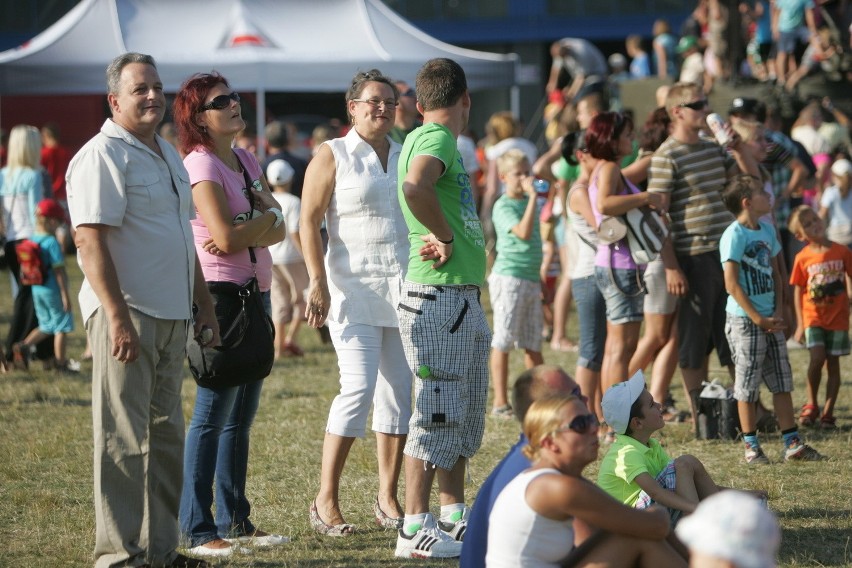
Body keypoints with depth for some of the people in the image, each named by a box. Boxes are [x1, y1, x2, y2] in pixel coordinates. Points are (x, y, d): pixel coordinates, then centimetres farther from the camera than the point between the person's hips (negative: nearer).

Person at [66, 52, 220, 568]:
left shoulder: (168, 155, 18)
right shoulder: (102, 156, -11)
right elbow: (90, 240, -18)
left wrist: (205, 308, 23)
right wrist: (118, 317, -24)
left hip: (172, 318, 9)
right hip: (126, 316, -9)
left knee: (166, 434, 12)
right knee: (124, 438, -6)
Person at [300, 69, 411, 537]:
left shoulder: (406, 157, 14)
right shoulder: (332, 157, 0)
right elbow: (309, 223, -5)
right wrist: (318, 283, -14)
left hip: (404, 288, 5)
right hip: (355, 287, -5)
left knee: (399, 391, 4)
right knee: (358, 385, -15)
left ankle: (387, 498, 12)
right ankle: (326, 500, -9)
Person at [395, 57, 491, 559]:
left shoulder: (441, 140, 17)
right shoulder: (436, 138, -14)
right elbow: (415, 187, -35)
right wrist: (446, 238, -22)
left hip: (464, 297, 10)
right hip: (437, 298, -10)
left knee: (468, 411, 17)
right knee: (438, 413, -7)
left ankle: (455, 516, 26)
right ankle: (416, 531, -4)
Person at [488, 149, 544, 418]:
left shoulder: (528, 203, 15)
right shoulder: (504, 206, -9)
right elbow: (523, 232, -25)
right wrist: (533, 197, -23)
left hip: (532, 279, 8)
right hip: (509, 277, -8)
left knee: (533, 344, 10)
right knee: (503, 341, -3)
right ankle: (500, 401, -1)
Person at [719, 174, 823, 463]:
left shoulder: (767, 230, 9)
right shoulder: (734, 236, -15)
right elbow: (732, 284, -18)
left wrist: (778, 312, 2)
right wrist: (759, 320, -16)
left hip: (770, 320, 8)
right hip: (744, 320, -7)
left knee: (783, 383, 9)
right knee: (747, 387, 1)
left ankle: (792, 444, 13)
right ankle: (751, 447, 9)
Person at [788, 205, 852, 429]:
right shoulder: (803, 258, -3)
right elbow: (798, 291, 3)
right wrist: (800, 323, -1)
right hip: (813, 316, -1)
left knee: (833, 363, 3)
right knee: (817, 358, -16)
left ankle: (828, 412, 11)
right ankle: (811, 405, 4)